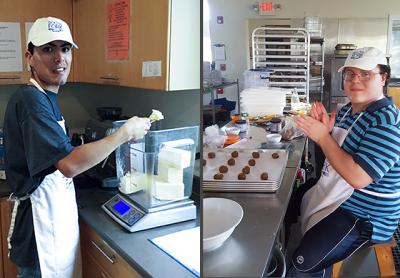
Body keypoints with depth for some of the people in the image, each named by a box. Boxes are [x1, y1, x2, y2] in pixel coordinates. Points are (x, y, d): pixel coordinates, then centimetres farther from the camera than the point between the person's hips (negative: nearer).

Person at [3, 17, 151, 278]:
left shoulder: (46, 98, 11)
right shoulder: (29, 100, -20)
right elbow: (69, 164, -30)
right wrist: (125, 133, -23)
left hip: (60, 214, 9)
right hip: (41, 220, -9)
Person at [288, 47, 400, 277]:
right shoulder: (348, 110, 4)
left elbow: (358, 177, -31)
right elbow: (334, 149, 13)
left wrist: (322, 136, -25)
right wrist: (326, 127, -7)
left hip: (365, 215, -9)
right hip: (337, 196, 9)